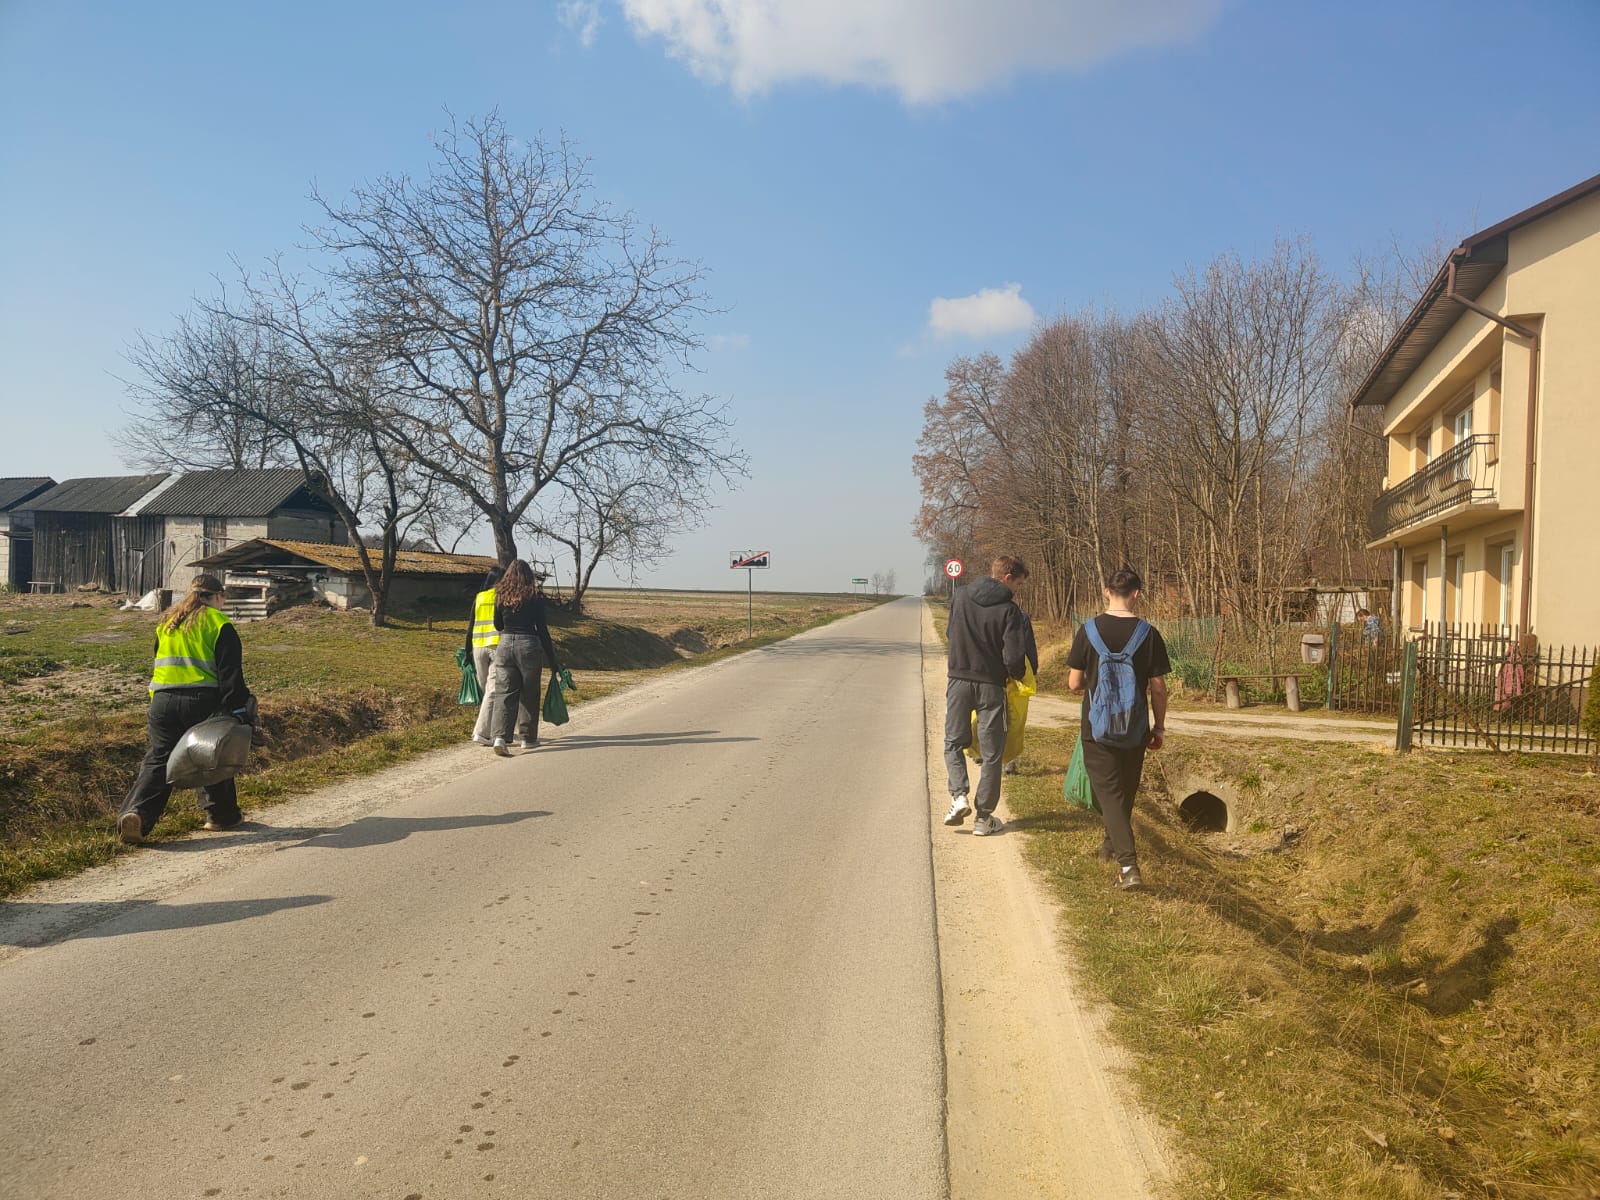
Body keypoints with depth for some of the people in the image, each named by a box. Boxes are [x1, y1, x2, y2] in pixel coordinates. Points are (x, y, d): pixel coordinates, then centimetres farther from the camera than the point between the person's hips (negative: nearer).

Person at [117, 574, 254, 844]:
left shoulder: (166, 623, 18)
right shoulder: (219, 623, -1)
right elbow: (230, 672, -7)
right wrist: (239, 709, -9)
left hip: (163, 701, 4)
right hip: (202, 700, -4)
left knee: (157, 760, 6)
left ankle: (135, 813, -14)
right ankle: (221, 814, 22)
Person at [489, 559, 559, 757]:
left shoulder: (501, 595, 4)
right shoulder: (535, 597, -5)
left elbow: (498, 625, 14)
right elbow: (542, 629, -4)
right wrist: (551, 658, 2)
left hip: (505, 645, 3)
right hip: (528, 645, -2)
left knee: (506, 695, 3)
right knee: (530, 695, 12)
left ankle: (500, 737, -13)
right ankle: (529, 738, 21)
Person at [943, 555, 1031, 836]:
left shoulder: (960, 596, 1)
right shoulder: (1009, 609, -11)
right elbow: (1014, 657, -17)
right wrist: (1015, 675, 4)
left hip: (958, 680, 3)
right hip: (990, 685, -3)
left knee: (954, 742, 18)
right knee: (991, 753, 9)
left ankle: (959, 795, -3)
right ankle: (984, 817, 13)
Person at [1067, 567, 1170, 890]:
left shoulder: (1088, 630, -9)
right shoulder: (1148, 633, -7)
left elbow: (1074, 683, -6)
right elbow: (1158, 688, -3)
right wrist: (1159, 728, 9)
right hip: (1134, 728, 2)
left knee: (1108, 791, 0)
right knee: (1126, 792, 21)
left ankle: (1128, 864, -14)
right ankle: (1112, 844, 41)